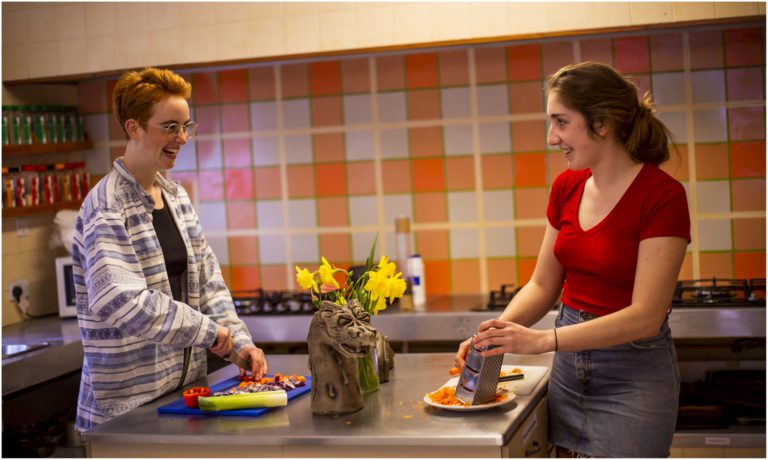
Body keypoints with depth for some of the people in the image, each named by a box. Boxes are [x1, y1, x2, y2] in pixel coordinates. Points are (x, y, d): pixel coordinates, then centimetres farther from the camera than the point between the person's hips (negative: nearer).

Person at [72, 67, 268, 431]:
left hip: (186, 384, 7)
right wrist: (207, 329, -21)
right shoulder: (107, 207, -15)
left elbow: (208, 281, 10)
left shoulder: (176, 197, 9)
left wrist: (239, 343, -3)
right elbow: (119, 299, -26)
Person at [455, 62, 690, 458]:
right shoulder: (567, 187, 3)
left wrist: (542, 340, -29)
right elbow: (543, 285, 9)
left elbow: (645, 316, -22)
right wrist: (496, 334, -9)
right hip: (569, 366, 6)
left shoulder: (662, 195, -18)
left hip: (633, 372, -6)